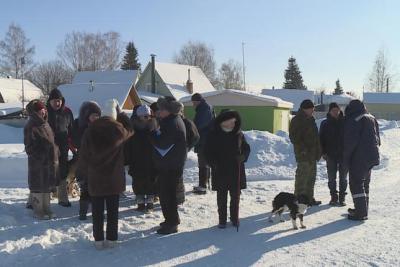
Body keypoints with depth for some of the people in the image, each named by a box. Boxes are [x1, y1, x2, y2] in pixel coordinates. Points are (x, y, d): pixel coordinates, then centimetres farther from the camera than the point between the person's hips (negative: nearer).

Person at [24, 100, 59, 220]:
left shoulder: (45, 124, 11)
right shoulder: (30, 127, -14)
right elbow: (29, 147, -15)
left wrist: (55, 154, 12)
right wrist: (40, 158, -19)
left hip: (51, 160, 8)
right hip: (37, 162, -8)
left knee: (48, 185, 16)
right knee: (38, 187, 3)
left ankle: (46, 208, 28)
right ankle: (37, 210, 16)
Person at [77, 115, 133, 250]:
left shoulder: (90, 132, -4)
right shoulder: (118, 130, -6)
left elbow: (83, 156, -1)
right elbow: (130, 132, 18)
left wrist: (85, 173, 10)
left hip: (95, 179, 0)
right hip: (114, 178, 0)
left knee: (97, 211, 9)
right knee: (113, 210, 10)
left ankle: (98, 240, 13)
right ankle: (111, 239, 14)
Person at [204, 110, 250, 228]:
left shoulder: (238, 134, 0)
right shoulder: (214, 135, -6)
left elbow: (246, 148, 10)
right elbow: (207, 152, -1)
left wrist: (242, 157, -8)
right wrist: (213, 163, -13)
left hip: (236, 171, 2)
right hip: (220, 172, -2)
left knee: (235, 196, 11)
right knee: (222, 196, 8)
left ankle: (235, 218, 26)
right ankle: (222, 220, 19)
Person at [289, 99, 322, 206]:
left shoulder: (310, 119, 18)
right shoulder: (297, 120, -11)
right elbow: (294, 137, -18)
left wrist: (318, 152, 19)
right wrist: (302, 149, -22)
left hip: (312, 154, 10)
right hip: (304, 154, -10)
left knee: (311, 177, 15)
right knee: (302, 177, -7)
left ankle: (309, 198, 25)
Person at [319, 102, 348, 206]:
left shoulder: (345, 122, 1)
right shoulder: (325, 123, 3)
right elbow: (321, 139, 4)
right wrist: (323, 152, -3)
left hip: (344, 154, 0)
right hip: (330, 155, 0)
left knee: (343, 177, 6)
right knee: (331, 177, 5)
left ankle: (342, 197, 14)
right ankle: (333, 196, 15)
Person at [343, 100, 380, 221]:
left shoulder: (353, 120, -13)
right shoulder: (372, 118, 14)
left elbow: (350, 141, -16)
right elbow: (377, 139, 18)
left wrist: (346, 159, -8)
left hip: (359, 158, -9)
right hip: (372, 157, 9)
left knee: (356, 183, -5)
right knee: (365, 183, 17)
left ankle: (361, 212, -7)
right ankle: (363, 209, 26)